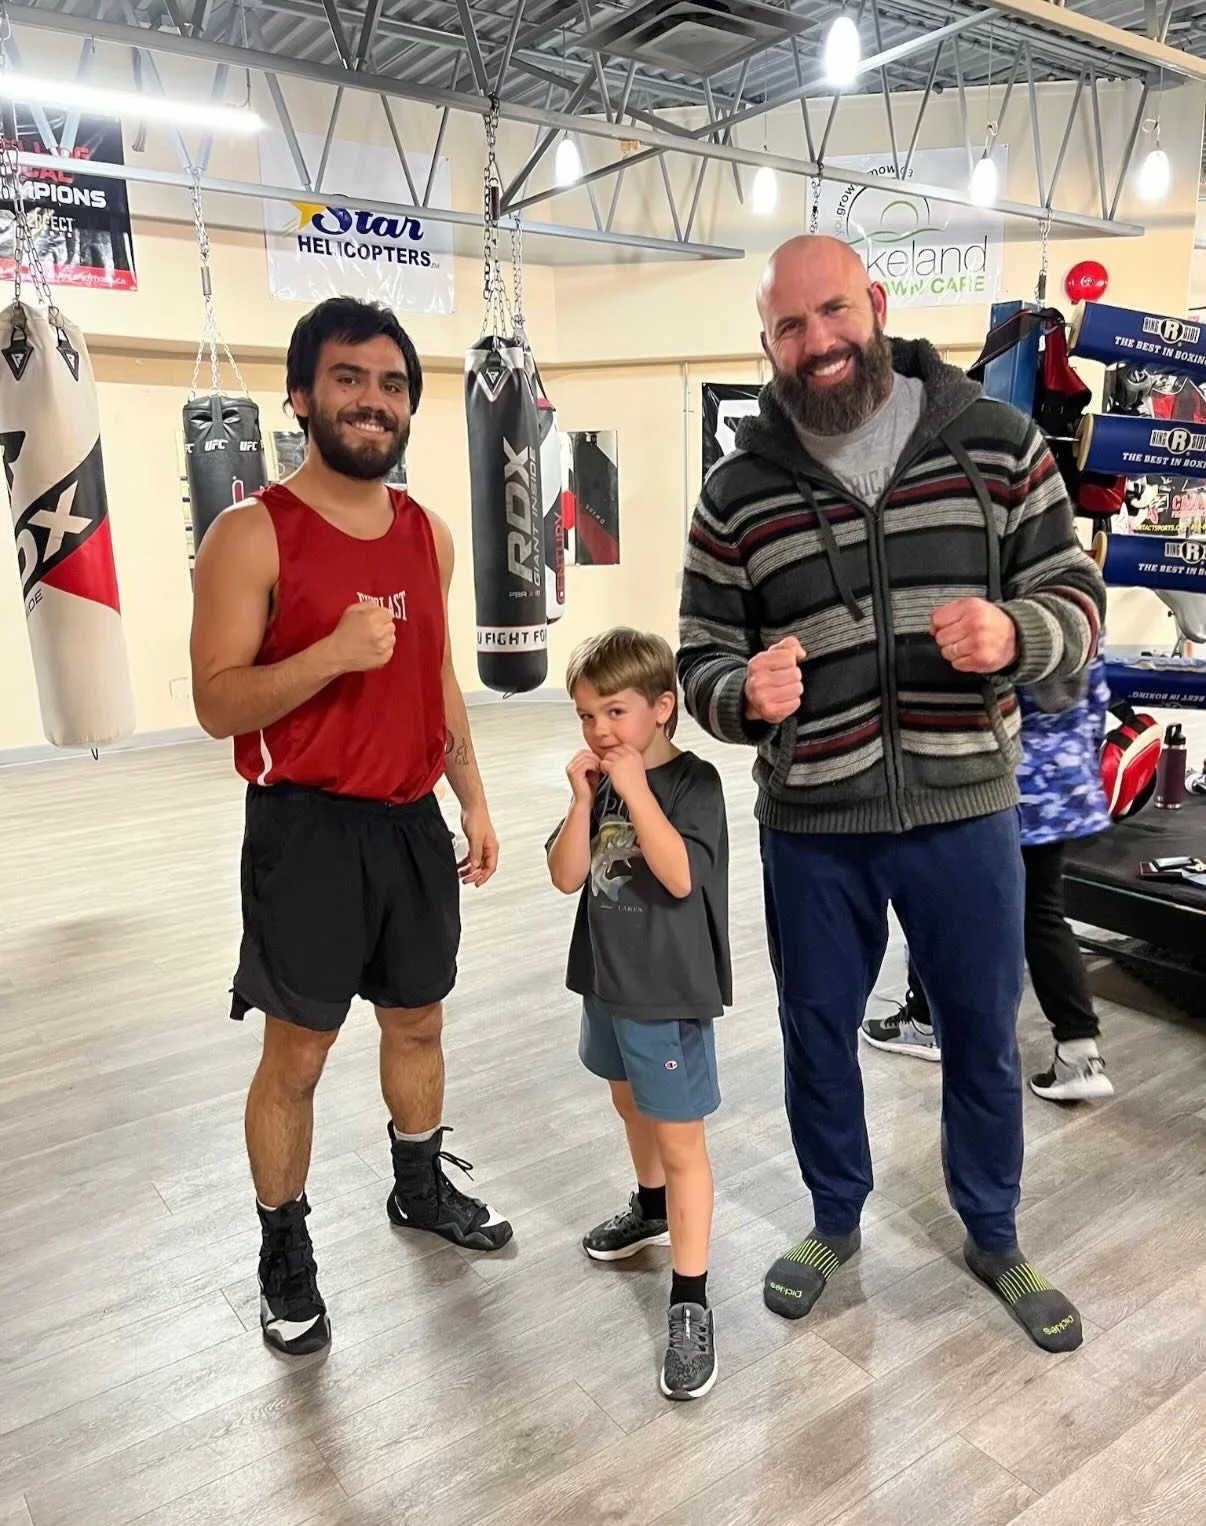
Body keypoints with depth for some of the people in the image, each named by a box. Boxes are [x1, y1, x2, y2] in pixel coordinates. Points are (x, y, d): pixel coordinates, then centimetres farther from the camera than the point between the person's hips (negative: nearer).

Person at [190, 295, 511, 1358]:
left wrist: (474, 799, 12)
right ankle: (285, 1257, 28)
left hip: (413, 821, 6)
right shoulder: (252, 534, -11)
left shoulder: (430, 534, 7)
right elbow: (218, 704, -14)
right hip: (308, 826, -5)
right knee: (297, 1053, 7)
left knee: (418, 1021, 20)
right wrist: (332, 653, -29)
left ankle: (423, 1189, 43)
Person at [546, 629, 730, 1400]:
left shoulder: (693, 781, -16)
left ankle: (691, 1303, 10)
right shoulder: (600, 780, 1)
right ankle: (651, 1207, 52)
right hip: (607, 980, 7)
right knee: (633, 1105, 27)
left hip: (670, 991, -7)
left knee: (681, 1140, 0)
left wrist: (636, 789, -28)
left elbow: (679, 876, -28)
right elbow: (567, 877, -5)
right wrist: (584, 800, -17)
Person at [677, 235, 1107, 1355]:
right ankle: (835, 1221, 44)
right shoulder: (738, 489, -1)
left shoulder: (994, 441, -2)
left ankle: (993, 1238, 43)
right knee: (816, 1035, 16)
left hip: (964, 807, 0)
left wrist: (1016, 632, -22)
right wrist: (745, 693, -22)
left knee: (983, 1037, 16)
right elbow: (700, 660, 1)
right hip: (811, 823, 1)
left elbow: (1077, 597, 1)